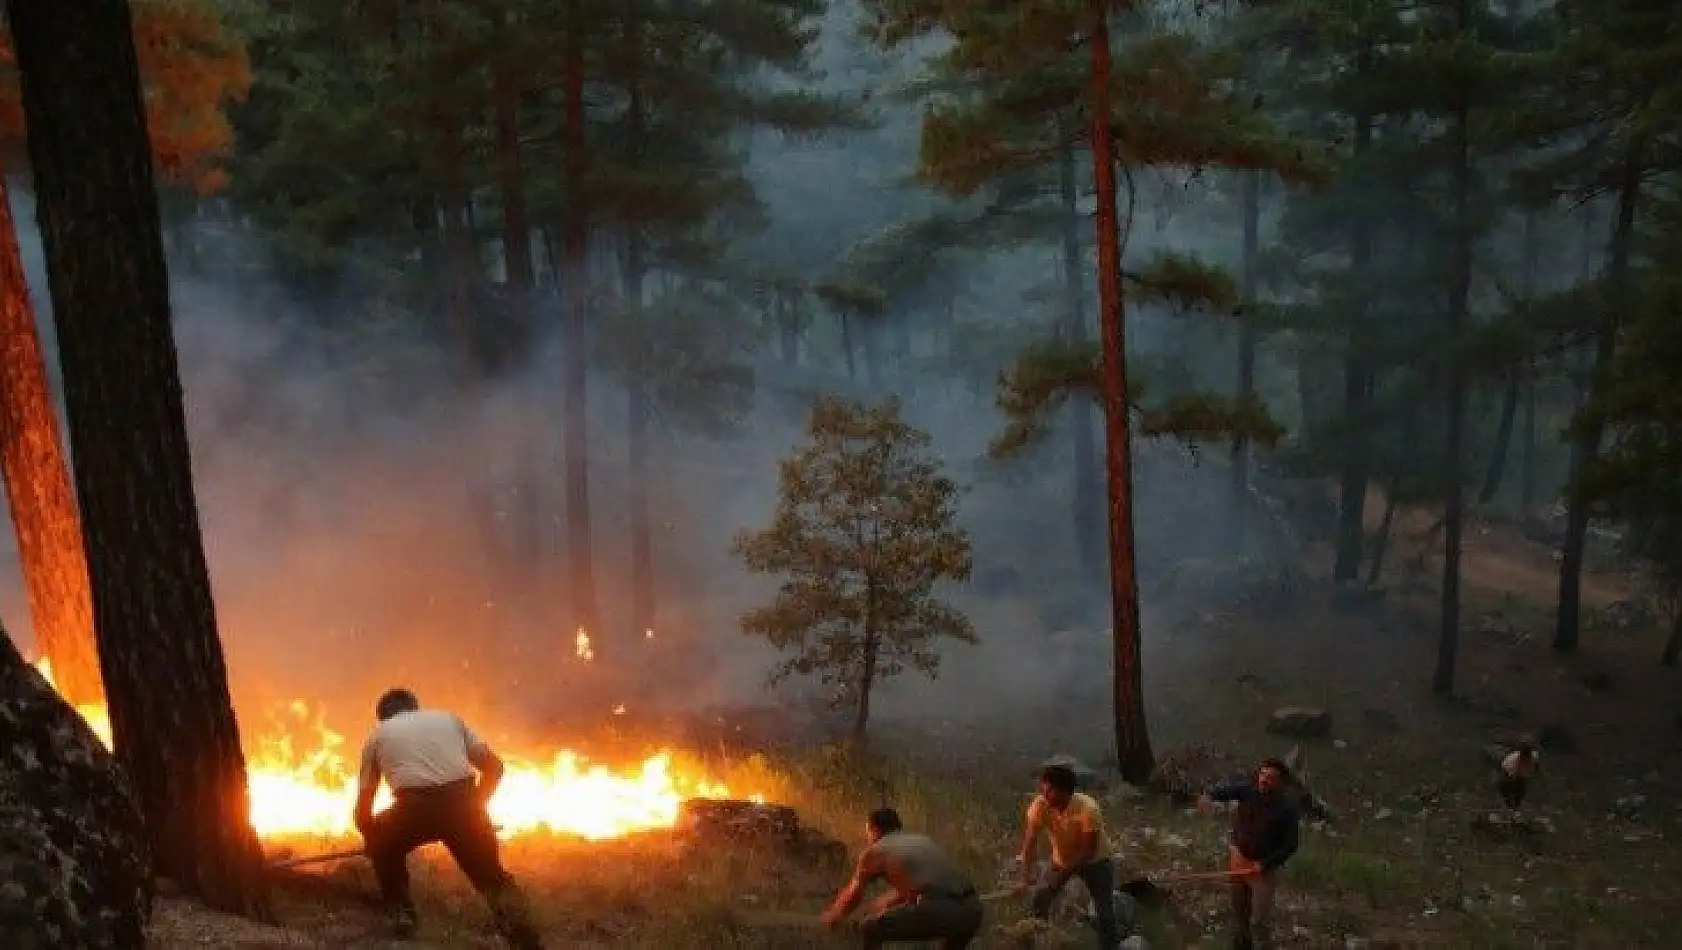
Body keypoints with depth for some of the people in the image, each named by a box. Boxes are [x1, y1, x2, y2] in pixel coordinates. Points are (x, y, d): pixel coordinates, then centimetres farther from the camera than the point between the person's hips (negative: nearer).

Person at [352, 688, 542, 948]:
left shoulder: (377, 735, 26)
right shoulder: (448, 718, 29)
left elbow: (363, 804, 26)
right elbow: (493, 766, 21)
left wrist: (371, 839, 43)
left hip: (413, 808, -1)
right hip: (463, 804, 1)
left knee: (383, 848, 32)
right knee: (491, 874, 18)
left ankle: (401, 914, 21)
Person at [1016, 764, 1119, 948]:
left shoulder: (1088, 809, -38)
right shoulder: (1040, 805, -28)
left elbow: (1089, 850, -28)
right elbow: (1030, 840, -29)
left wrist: (1065, 871, -28)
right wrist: (1026, 873, -41)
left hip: (1096, 860, -4)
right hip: (1062, 859, 4)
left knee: (1104, 909, -5)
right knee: (1041, 898, 4)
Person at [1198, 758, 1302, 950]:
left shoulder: (1288, 808, -19)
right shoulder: (1249, 789, -11)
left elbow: (1291, 844, -15)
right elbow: (1227, 788, -23)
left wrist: (1266, 864, -21)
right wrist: (1210, 795, -46)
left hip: (1264, 866, -4)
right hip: (1238, 857, 4)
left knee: (1260, 919, -3)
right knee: (1239, 909, 22)